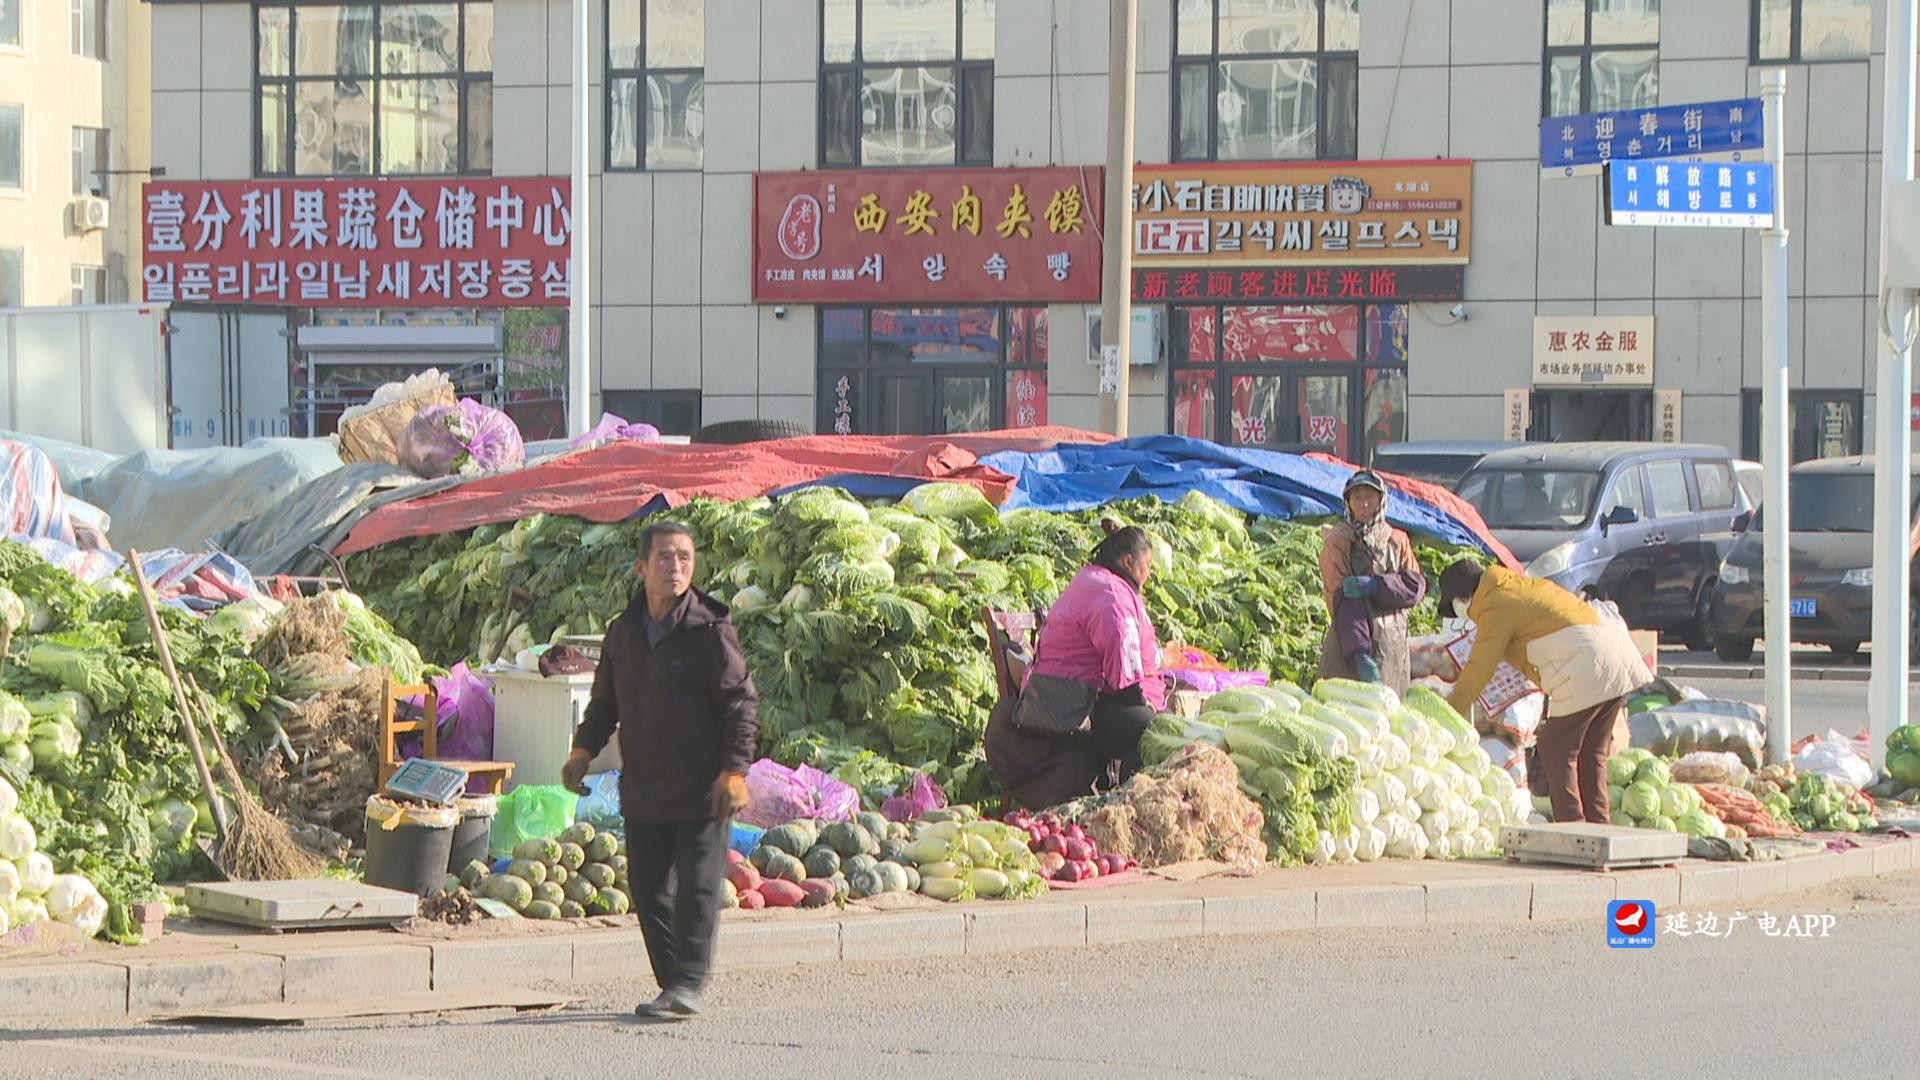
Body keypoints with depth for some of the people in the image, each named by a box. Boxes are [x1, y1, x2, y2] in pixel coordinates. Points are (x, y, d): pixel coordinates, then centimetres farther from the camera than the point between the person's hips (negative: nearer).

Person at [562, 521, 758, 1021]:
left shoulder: (710, 632, -8)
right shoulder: (623, 633, 9)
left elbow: (741, 703, -9)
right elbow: (605, 700, 21)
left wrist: (734, 770, -17)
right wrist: (584, 748, 6)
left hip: (702, 792, -6)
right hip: (643, 791, 6)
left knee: (696, 888, -6)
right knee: (648, 889, 7)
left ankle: (687, 986, -4)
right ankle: (672, 985, 15)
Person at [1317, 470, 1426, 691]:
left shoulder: (1397, 541, 13)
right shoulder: (1337, 543, -1)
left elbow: (1416, 586, 2)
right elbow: (1341, 601, -11)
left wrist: (1375, 586, -17)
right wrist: (1359, 653, -23)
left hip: (1393, 645, 4)